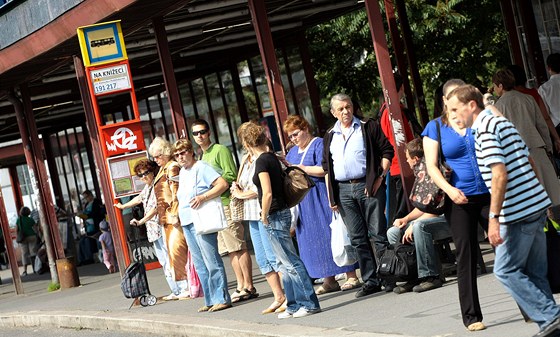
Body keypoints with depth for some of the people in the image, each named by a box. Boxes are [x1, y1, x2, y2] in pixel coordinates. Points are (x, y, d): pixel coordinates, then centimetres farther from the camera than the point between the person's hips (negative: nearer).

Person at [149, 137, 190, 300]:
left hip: (175, 216, -10)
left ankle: (188, 286, -9)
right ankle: (179, 289, 13)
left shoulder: (172, 167, -10)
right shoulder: (163, 169, 19)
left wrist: (174, 214, -21)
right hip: (167, 219, 10)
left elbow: (176, 193, -17)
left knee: (177, 250, -12)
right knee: (172, 252, 10)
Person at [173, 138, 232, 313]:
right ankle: (210, 300, 13)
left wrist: (203, 197, -25)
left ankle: (222, 299, -6)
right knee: (199, 264, 9)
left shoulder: (201, 168, -7)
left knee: (212, 262, -9)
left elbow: (223, 184, -17)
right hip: (186, 223, 9)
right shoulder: (182, 172, 18)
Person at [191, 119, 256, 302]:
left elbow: (231, 175, -14)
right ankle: (241, 286, 11)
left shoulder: (220, 150, -6)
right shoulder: (202, 156, 20)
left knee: (239, 247, -7)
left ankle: (249, 287, -6)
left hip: (226, 203, -9)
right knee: (230, 250, 9)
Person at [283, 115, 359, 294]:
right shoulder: (292, 152, 19)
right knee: (312, 241, 4)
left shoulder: (319, 144, -5)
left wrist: (299, 168, -15)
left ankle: (351, 276, -3)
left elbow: (324, 169, -16)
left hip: (321, 198, -7)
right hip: (303, 203, 7)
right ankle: (329, 280, 8)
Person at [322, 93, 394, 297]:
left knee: (378, 234, -4)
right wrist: (330, 195, 11)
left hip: (368, 186, -4)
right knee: (357, 238, 5)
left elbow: (387, 151, 0)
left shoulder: (368, 127, 2)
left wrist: (379, 177, -10)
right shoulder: (330, 136, 15)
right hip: (343, 190, 4)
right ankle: (370, 282, 11)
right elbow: (326, 167, 18)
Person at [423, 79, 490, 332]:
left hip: (489, 194, 1)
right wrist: (449, 189, -17)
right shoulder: (435, 128, 3)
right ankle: (471, 316, 8)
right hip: (458, 199, -1)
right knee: (465, 256, 1)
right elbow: (431, 166, -4)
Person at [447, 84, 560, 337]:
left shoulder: (485, 129, -12)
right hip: (537, 204, 9)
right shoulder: (504, 123, 17)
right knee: (534, 273, 11)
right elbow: (531, 164, 20)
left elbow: (500, 175, -21)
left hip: (518, 211, -9)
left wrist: (494, 217, -21)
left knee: (506, 270, -1)